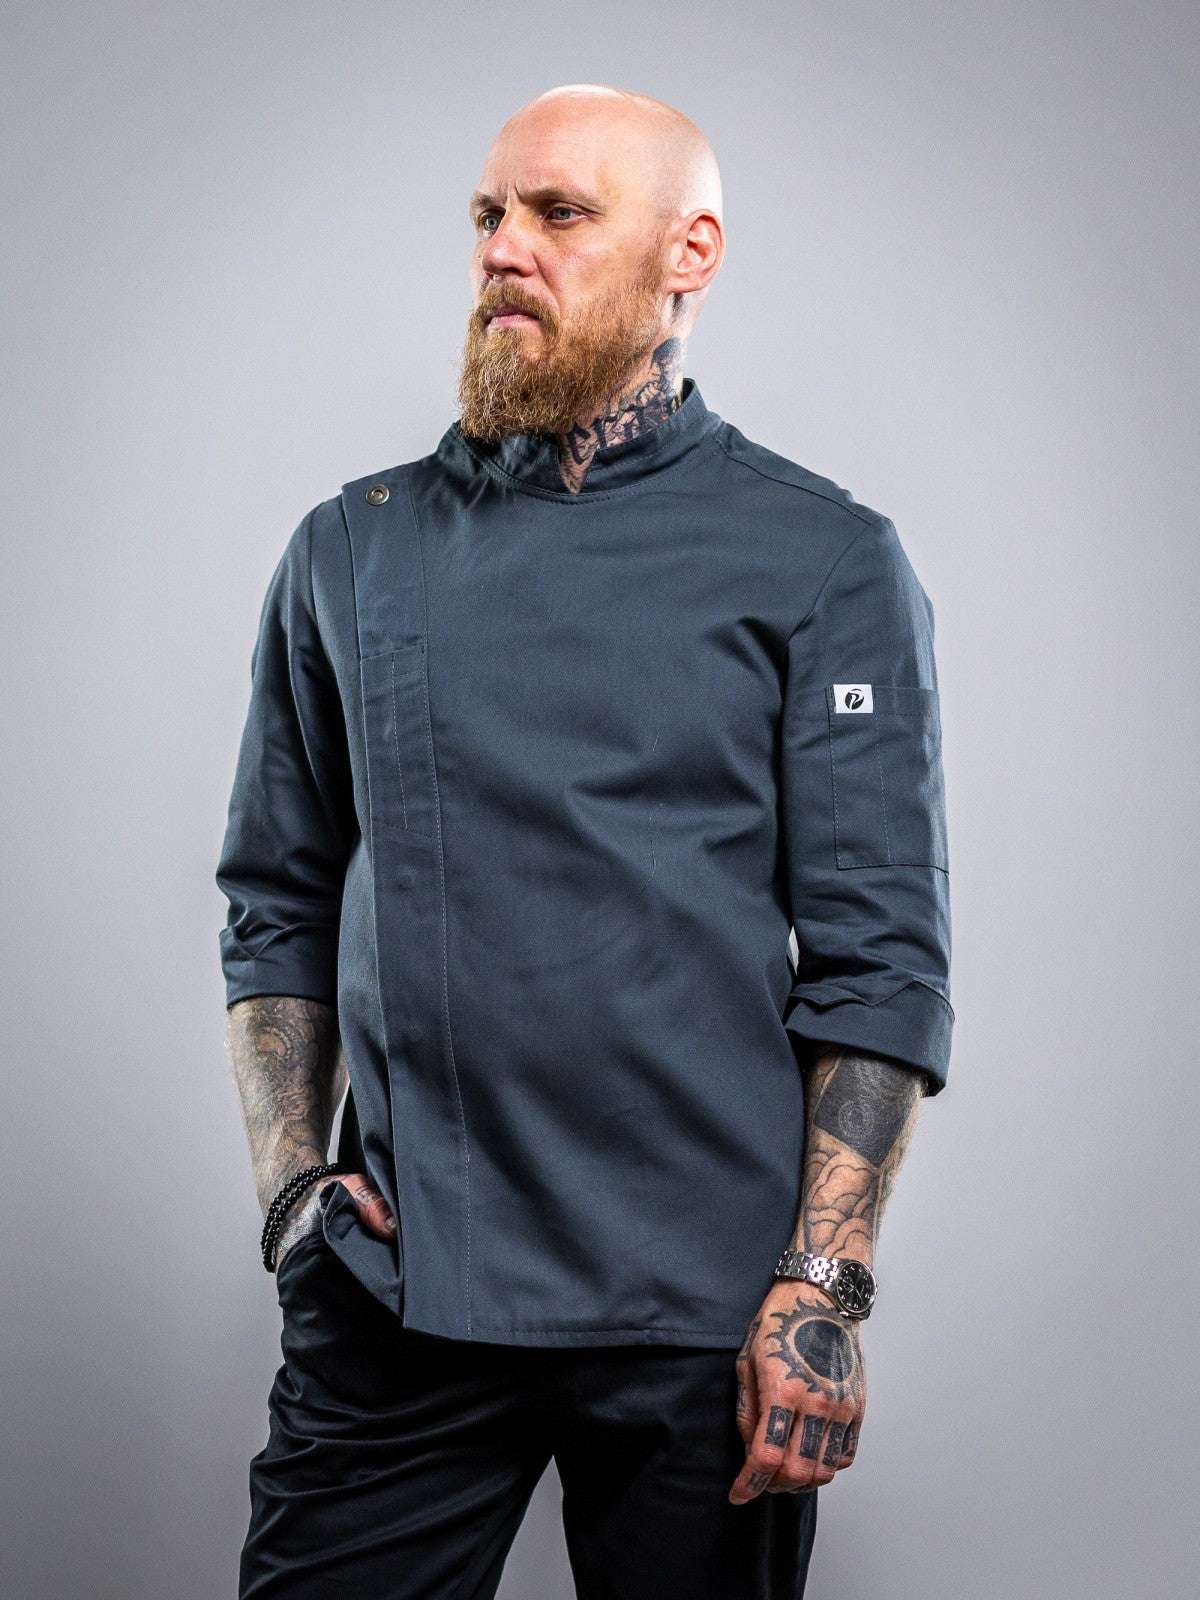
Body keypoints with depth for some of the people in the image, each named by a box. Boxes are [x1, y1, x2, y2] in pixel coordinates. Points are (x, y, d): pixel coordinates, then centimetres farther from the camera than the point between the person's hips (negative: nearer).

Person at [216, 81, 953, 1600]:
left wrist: (822, 1289, -11)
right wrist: (290, 1174, 2)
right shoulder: (351, 551, 9)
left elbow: (878, 957, -5)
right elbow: (278, 903, 15)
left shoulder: (824, 562, -1)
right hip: (395, 1292, 3)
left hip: (700, 1310, -2)